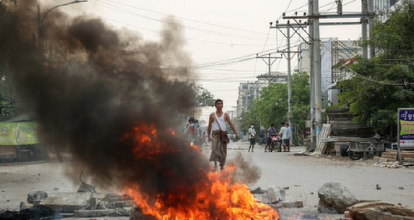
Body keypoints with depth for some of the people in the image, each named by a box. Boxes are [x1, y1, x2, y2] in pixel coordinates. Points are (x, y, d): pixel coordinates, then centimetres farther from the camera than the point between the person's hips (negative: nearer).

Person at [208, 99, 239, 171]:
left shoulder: (225, 115, 11)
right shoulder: (212, 115, 10)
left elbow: (231, 124, 7)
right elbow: (209, 126, 11)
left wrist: (236, 133, -1)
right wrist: (209, 136, 5)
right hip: (215, 133, -1)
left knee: (223, 151, 1)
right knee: (214, 148, -20)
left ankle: (222, 166, 10)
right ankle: (215, 163, -26)